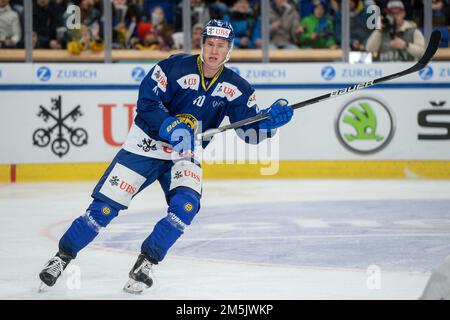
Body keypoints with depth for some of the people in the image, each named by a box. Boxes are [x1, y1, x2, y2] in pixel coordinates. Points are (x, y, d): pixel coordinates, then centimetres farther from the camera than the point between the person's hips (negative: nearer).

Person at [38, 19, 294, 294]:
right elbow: (146, 103, -15)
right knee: (105, 207, -7)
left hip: (184, 156, 3)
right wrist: (171, 127, -28)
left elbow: (252, 131, -1)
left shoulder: (235, 88, -3)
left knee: (186, 205, -24)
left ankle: (146, 263, -10)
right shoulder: (175, 67, -15)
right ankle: (63, 256, 10)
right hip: (146, 146, -3)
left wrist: (273, 118, -20)